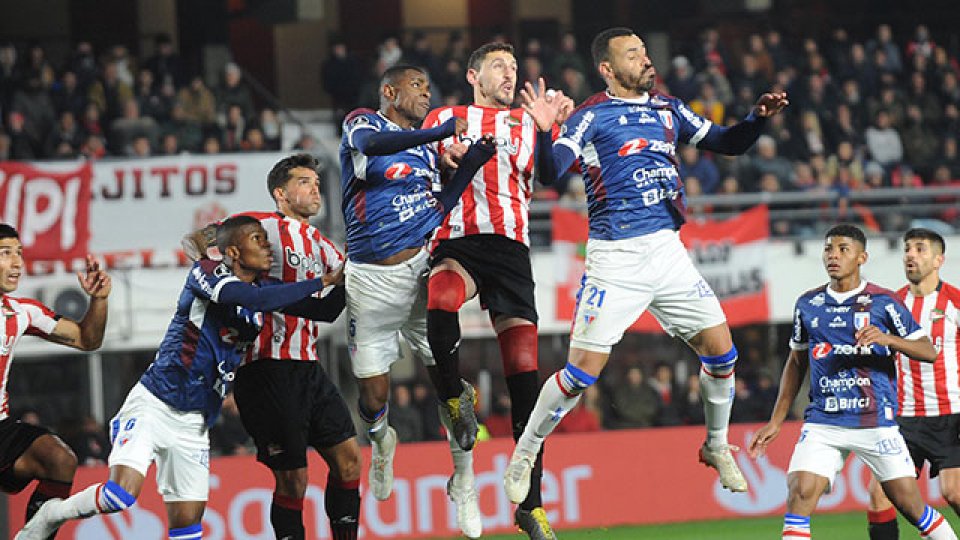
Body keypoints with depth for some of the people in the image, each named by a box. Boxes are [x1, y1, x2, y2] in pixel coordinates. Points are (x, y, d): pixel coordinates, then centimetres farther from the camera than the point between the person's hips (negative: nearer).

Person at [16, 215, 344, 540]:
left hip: (194, 423, 7)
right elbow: (252, 300, -28)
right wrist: (321, 282, -24)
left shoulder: (266, 289, 9)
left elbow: (324, 312, 10)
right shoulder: (207, 273, -11)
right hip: (152, 404, -7)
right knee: (121, 495, -24)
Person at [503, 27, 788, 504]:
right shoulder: (591, 117, -6)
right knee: (584, 369, -10)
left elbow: (728, 143, 19)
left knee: (720, 351, 3)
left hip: (667, 248, 5)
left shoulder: (667, 109, 12)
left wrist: (758, 117, 1)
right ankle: (523, 455, 8)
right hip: (615, 258, -5)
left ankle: (716, 447, 25)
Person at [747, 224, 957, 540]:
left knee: (910, 505, -1)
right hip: (822, 422, 2)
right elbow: (796, 362, 21)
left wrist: (888, 339, -21)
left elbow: (929, 351, -2)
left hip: (875, 421, -2)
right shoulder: (808, 305, 10)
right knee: (800, 493, -17)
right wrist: (776, 421, 18)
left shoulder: (882, 302, -1)